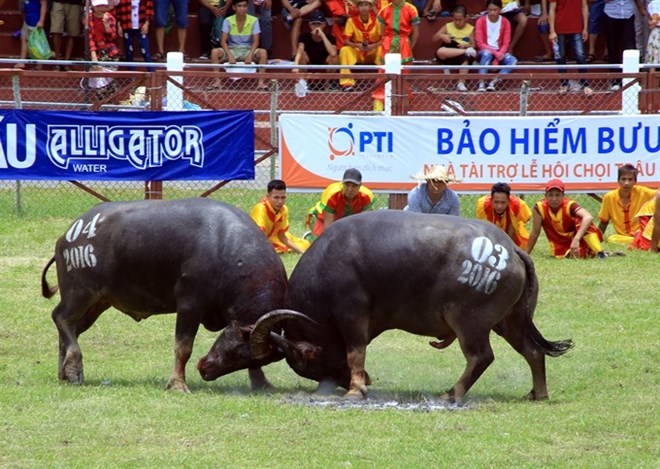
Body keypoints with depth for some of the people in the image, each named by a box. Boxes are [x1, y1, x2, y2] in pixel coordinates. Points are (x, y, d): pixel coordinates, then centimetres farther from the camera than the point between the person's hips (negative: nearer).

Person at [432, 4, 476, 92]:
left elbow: (473, 45, 4)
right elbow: (434, 39, 8)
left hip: (463, 55, -1)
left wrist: (466, 46, -18)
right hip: (448, 57, 1)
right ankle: (467, 51, -37)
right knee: (440, 52, -36)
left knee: (465, 58, -40)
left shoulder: (470, 29, 8)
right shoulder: (448, 27, 10)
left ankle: (461, 83, -38)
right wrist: (441, 36, -14)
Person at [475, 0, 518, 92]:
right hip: (485, 51, -2)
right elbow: (480, 43, -10)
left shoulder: (505, 22, 1)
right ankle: (481, 83, -41)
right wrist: (495, 53, -22)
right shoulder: (481, 21, -4)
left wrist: (498, 56, -20)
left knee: (513, 60, -29)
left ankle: (493, 82, -37)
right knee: (487, 54, -39)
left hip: (499, 53, 2)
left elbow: (505, 44, -2)